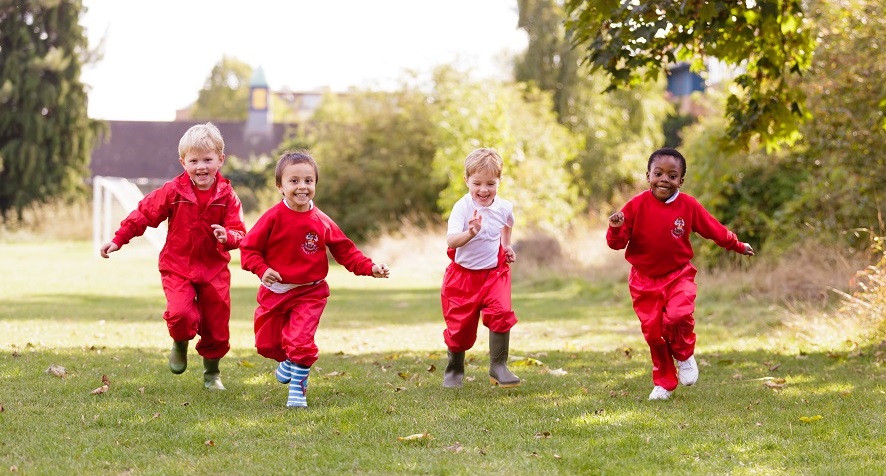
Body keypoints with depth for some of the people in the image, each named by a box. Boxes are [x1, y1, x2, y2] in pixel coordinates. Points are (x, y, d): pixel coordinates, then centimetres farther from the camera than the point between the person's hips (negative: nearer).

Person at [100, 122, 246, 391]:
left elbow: (238, 231, -8)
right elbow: (143, 214, -2)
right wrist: (118, 240, -4)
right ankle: (180, 345, 13)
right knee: (181, 314, -23)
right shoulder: (173, 191, -8)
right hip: (177, 267, -1)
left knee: (217, 324, 6)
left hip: (214, 269, 2)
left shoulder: (227, 196, -6)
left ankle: (212, 373, 30)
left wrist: (227, 236, -32)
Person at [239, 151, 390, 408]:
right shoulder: (273, 218, -12)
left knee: (301, 343, -15)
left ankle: (298, 390, 2)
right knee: (267, 343, 13)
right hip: (275, 291, 1)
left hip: (310, 293, -1)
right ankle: (287, 362, 46)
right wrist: (262, 269, -25)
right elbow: (248, 247, -8)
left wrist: (369, 267, -10)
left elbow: (345, 251, 2)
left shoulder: (322, 222, -5)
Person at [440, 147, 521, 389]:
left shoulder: (504, 207, -3)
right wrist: (470, 233, -50)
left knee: (501, 313, -20)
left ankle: (498, 366, -9)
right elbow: (451, 241, -33)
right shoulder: (462, 207, -18)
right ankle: (454, 369, 29)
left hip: (495, 272, 2)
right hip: (464, 274, -2)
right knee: (460, 324, 5)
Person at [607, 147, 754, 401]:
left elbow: (714, 229, 11)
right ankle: (663, 382, 17)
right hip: (645, 279, 0)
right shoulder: (637, 206, -9)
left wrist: (738, 246, 20)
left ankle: (685, 355, 5)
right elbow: (617, 243, -8)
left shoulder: (688, 205, -4)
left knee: (678, 316, -26)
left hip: (679, 275, 0)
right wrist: (616, 228, -29)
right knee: (653, 331, 0)